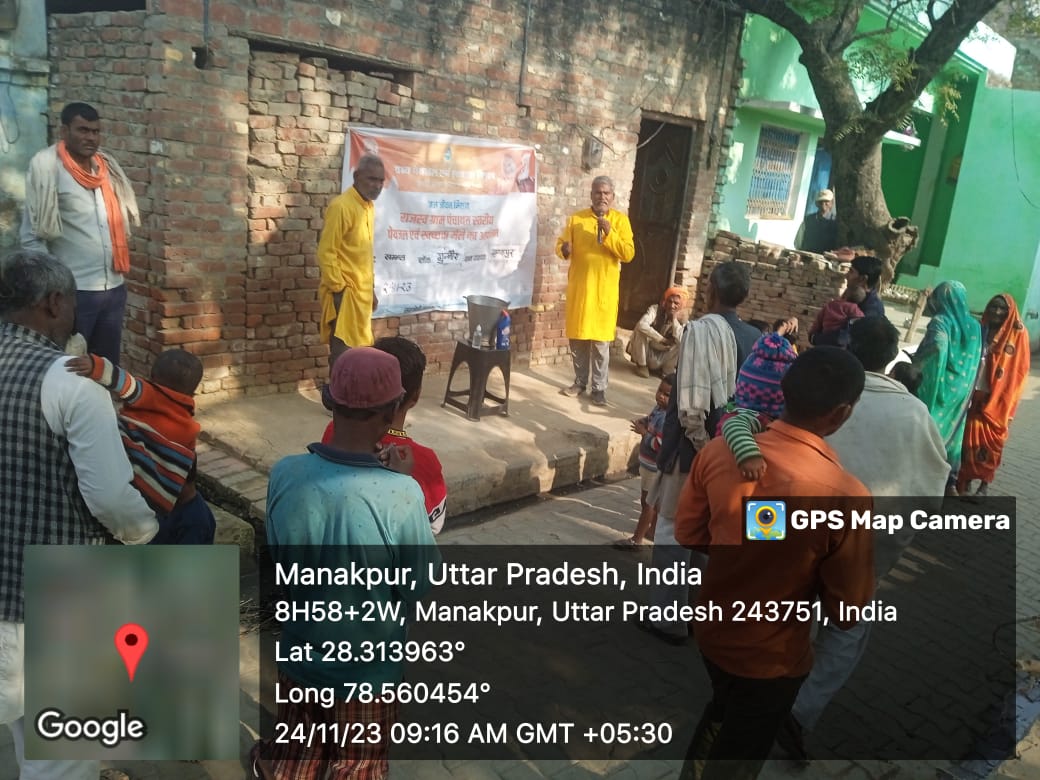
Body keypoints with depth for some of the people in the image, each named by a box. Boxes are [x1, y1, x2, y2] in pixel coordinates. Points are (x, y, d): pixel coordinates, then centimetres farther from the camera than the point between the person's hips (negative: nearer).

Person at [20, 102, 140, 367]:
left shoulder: (108, 166, 10)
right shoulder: (48, 168, -8)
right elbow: (31, 236, -9)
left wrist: (120, 264, 10)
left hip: (114, 288, 6)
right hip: (73, 291, -6)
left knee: (109, 365, 15)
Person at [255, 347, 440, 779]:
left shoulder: (284, 475, -18)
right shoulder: (401, 494, -30)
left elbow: (280, 561, 0)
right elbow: (419, 590, -15)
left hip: (299, 659, 3)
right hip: (368, 671, -3)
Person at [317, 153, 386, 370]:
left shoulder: (369, 206, 13)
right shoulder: (341, 206, -14)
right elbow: (326, 253, -16)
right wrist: (338, 289, -18)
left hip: (361, 292, 8)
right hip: (344, 292, -8)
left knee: (358, 350, 11)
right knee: (343, 353, -7)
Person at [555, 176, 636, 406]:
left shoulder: (620, 220, 0)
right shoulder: (576, 219, 5)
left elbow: (628, 254, -6)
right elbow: (560, 244, 5)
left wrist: (609, 233, -18)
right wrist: (564, 249, -18)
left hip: (605, 289, -2)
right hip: (578, 286, 2)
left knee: (601, 341, -1)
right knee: (577, 338, 8)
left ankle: (599, 388, 7)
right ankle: (580, 382, 22)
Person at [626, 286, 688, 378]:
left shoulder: (681, 320, -7)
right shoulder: (655, 309, -14)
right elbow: (641, 325, -35)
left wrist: (674, 319, -23)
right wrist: (663, 340, -30)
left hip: (662, 357, 2)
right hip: (646, 352, -2)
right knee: (641, 329, -27)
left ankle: (667, 371, -2)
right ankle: (641, 365, -13)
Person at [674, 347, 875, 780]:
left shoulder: (719, 450, -18)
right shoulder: (846, 496, -30)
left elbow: (688, 532, -3)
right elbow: (847, 608, -17)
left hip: (712, 630, 5)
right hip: (772, 657, -4)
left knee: (721, 710, 35)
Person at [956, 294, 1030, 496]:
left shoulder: (1018, 334, -3)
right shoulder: (981, 330, 8)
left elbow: (1020, 370, -4)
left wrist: (1005, 400, -10)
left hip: (999, 398, -3)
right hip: (976, 393, 3)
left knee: (990, 441, 1)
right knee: (969, 437, 7)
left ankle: (985, 484, 13)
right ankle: (966, 479, 19)